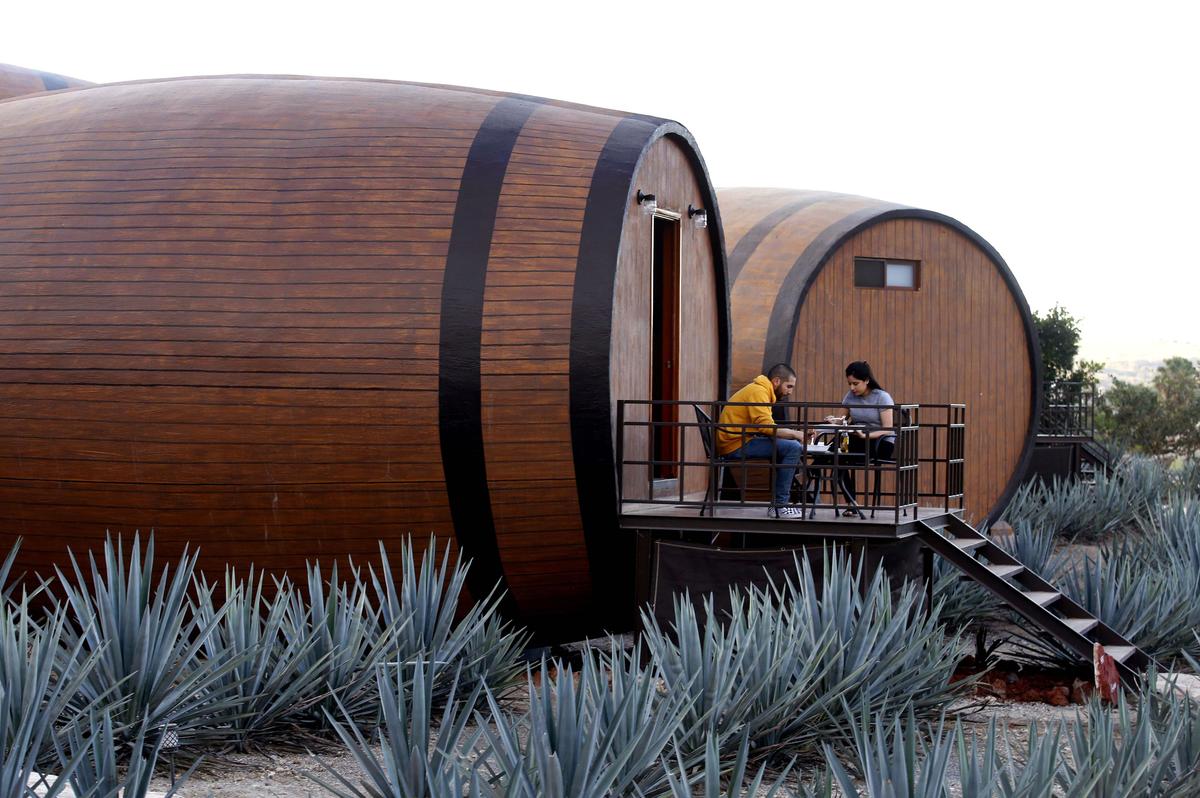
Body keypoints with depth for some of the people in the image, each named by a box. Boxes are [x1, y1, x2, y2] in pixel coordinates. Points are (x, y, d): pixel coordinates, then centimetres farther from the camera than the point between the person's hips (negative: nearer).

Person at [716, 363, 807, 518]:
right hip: (736, 445, -11)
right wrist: (795, 434, -15)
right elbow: (766, 427, -25)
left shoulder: (760, 391, 20)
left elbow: (766, 428, 16)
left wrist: (793, 434, 4)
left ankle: (777, 504, 14)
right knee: (793, 448, -20)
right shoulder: (758, 392, -13)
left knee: (795, 447, 17)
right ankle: (779, 505, -15)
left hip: (738, 443, 11)